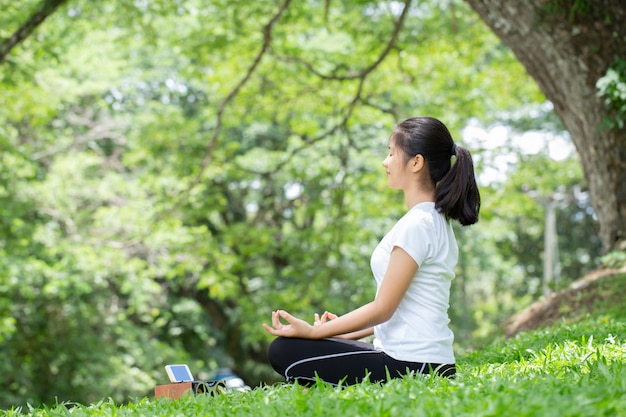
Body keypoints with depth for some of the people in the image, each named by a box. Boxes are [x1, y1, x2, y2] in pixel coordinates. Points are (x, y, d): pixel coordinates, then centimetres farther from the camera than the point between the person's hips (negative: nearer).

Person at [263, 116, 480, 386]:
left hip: (412, 365, -10)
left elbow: (383, 308, -16)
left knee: (283, 351, -11)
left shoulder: (417, 225, -16)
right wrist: (352, 332, 16)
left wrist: (313, 331, -11)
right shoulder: (437, 219, 15)